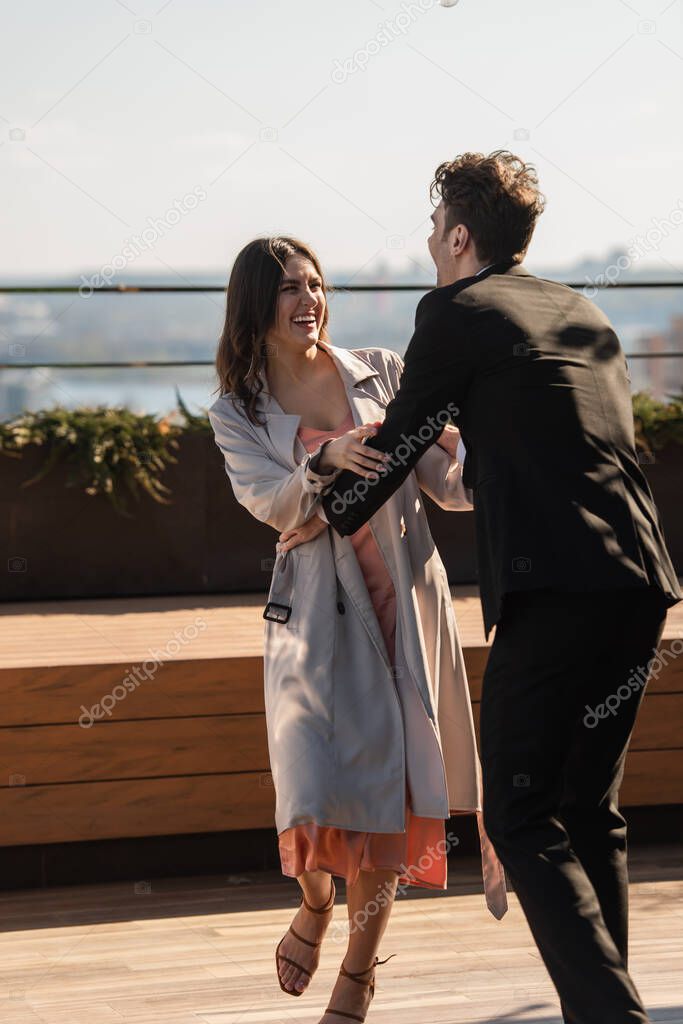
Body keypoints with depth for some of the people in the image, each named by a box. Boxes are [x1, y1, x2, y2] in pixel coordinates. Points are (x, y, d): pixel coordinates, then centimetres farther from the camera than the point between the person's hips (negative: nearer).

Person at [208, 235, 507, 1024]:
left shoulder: (382, 373, 7)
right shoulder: (237, 414, 5)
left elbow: (448, 482, 2)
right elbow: (276, 506, -11)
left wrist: (461, 458, -21)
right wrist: (329, 462, -30)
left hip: (403, 598, 1)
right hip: (315, 610, -1)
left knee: (386, 783, 1)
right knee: (317, 789, -13)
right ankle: (315, 902, 22)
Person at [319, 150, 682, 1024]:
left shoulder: (456, 312, 1)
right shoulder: (587, 315, 22)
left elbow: (399, 440, 8)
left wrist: (334, 513, 25)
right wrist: (470, 462, 46)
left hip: (554, 587, -8)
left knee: (521, 817, -5)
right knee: (589, 807, 17)